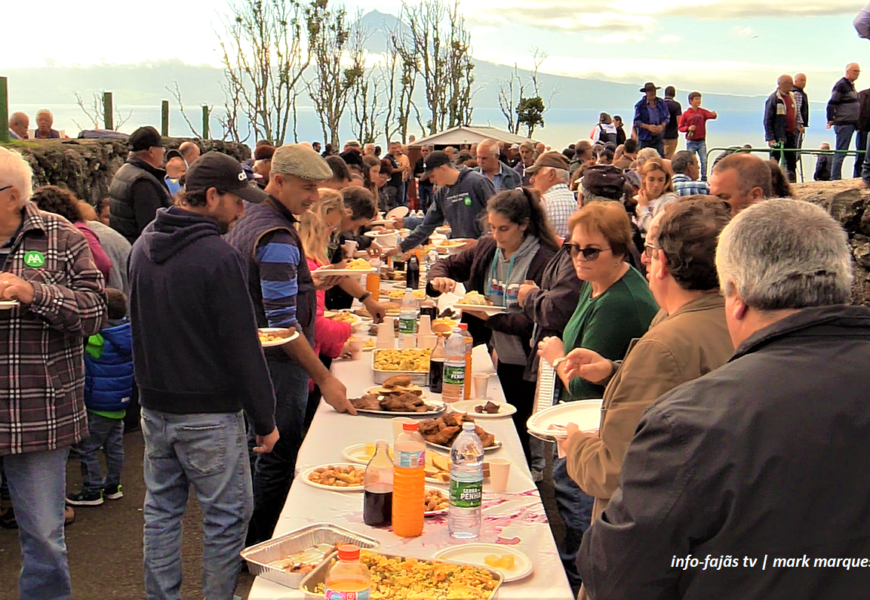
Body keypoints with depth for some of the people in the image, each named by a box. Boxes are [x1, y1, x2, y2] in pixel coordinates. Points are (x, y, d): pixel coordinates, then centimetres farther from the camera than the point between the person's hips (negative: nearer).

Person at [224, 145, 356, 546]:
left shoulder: (248, 221, 10)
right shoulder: (277, 238, -22)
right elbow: (283, 324, -26)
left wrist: (305, 284, 12)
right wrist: (324, 379, -23)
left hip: (251, 358, 10)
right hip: (278, 364, -10)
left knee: (264, 455, 21)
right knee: (278, 462, 2)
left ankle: (246, 545, 34)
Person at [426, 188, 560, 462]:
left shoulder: (545, 261, -17)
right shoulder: (487, 248, 3)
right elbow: (448, 264, 15)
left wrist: (491, 316, -25)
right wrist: (439, 278, -8)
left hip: (525, 367, -6)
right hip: (497, 358, 6)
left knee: (518, 435, 3)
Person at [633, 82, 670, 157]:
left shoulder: (661, 103, 5)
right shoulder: (640, 105, -3)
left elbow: (667, 117, 10)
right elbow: (636, 122, -5)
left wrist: (662, 125, -10)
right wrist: (648, 126, -19)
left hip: (658, 138, 2)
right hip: (645, 138, -2)